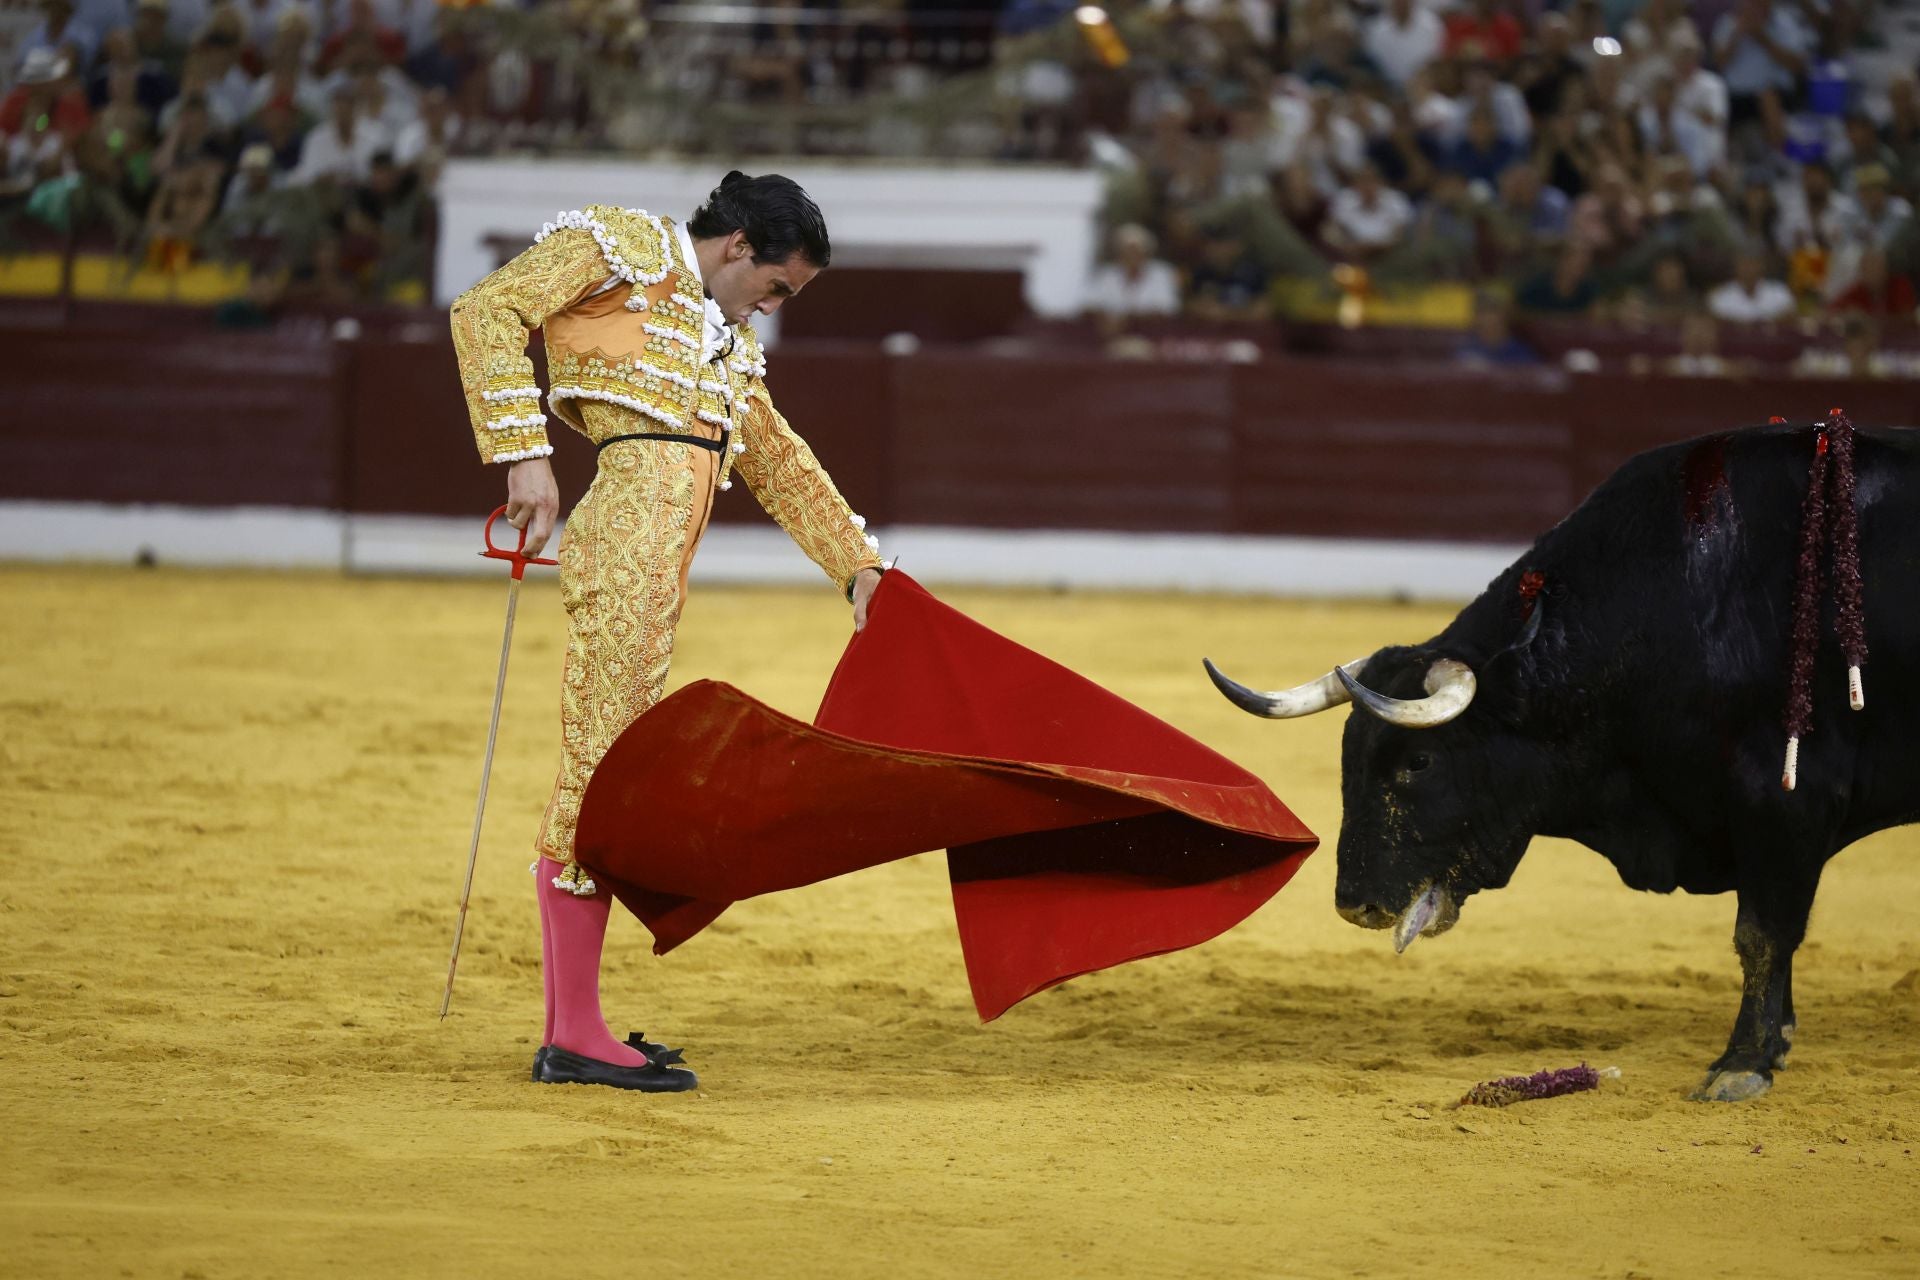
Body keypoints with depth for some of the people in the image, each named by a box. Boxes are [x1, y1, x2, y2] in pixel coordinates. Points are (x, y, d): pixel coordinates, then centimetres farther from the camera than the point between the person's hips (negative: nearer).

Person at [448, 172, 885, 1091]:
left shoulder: (726, 343, 27)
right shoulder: (625, 248, 3)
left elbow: (781, 465, 34)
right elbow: (488, 312, -8)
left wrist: (858, 566, 30)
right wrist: (526, 456, -15)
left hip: (661, 565, 9)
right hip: (632, 532, -9)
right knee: (603, 770, -8)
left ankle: (570, 1024, 15)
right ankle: (574, 1034, -7)